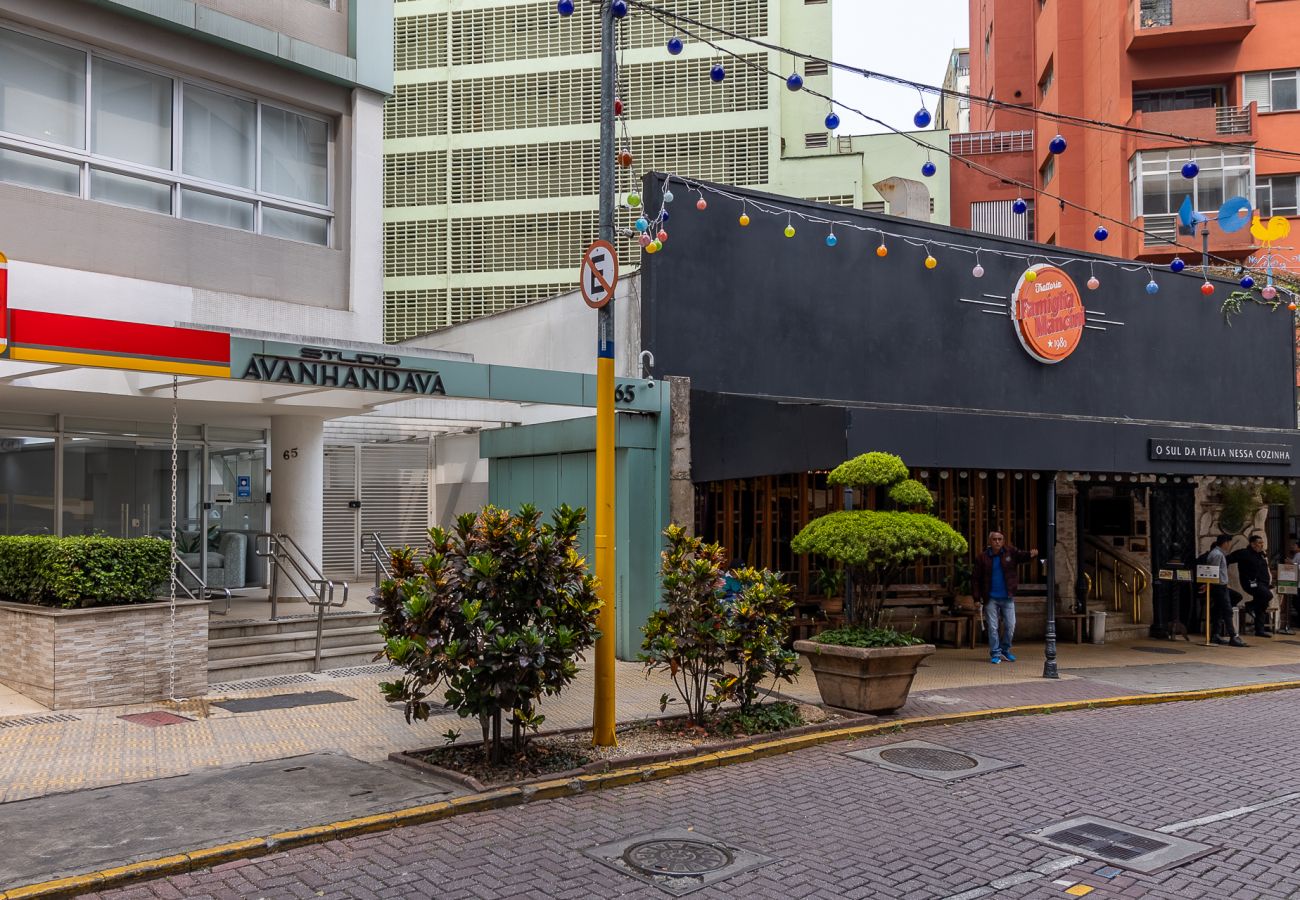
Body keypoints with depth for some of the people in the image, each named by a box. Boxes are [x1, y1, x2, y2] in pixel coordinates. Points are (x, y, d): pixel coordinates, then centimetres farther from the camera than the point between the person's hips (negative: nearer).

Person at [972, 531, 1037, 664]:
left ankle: (1005, 650, 26)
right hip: (990, 599, -1)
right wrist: (977, 596, -8)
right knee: (993, 627, 2)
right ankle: (995, 654, 11)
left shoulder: (1010, 553, 2)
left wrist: (1030, 554, -39)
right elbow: (976, 579, -1)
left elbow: (1021, 555, -16)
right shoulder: (982, 558, -3)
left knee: (1010, 626, 6)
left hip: (1007, 598, 1)